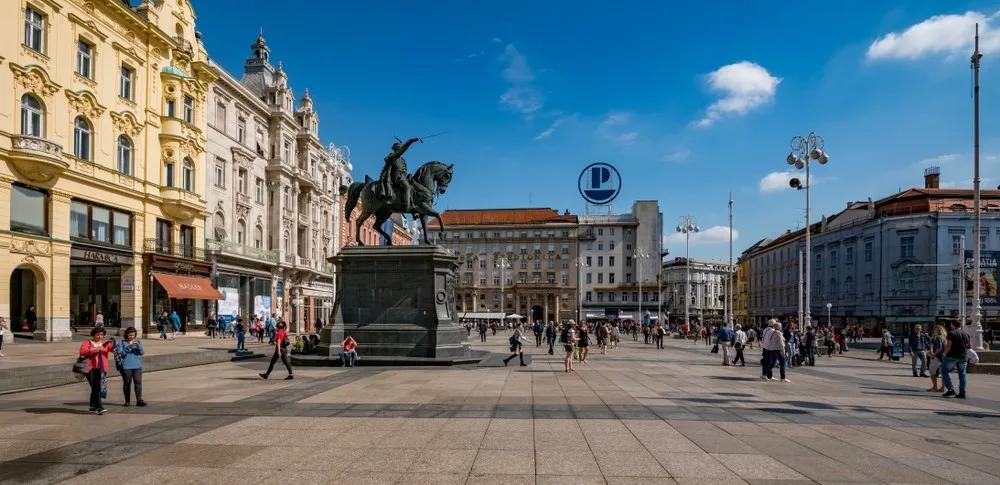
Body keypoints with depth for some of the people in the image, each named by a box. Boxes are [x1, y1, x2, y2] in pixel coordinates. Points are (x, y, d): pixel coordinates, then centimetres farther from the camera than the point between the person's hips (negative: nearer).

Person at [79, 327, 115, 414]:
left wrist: (113, 346, -29)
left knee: (96, 388, 5)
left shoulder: (105, 344, 13)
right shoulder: (87, 343, 5)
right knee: (96, 388, -13)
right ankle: (99, 407, -17)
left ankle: (92, 407, 21)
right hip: (90, 368, -3)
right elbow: (82, 352, -12)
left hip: (101, 369, 3)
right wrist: (95, 349, -24)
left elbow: (112, 348, -6)